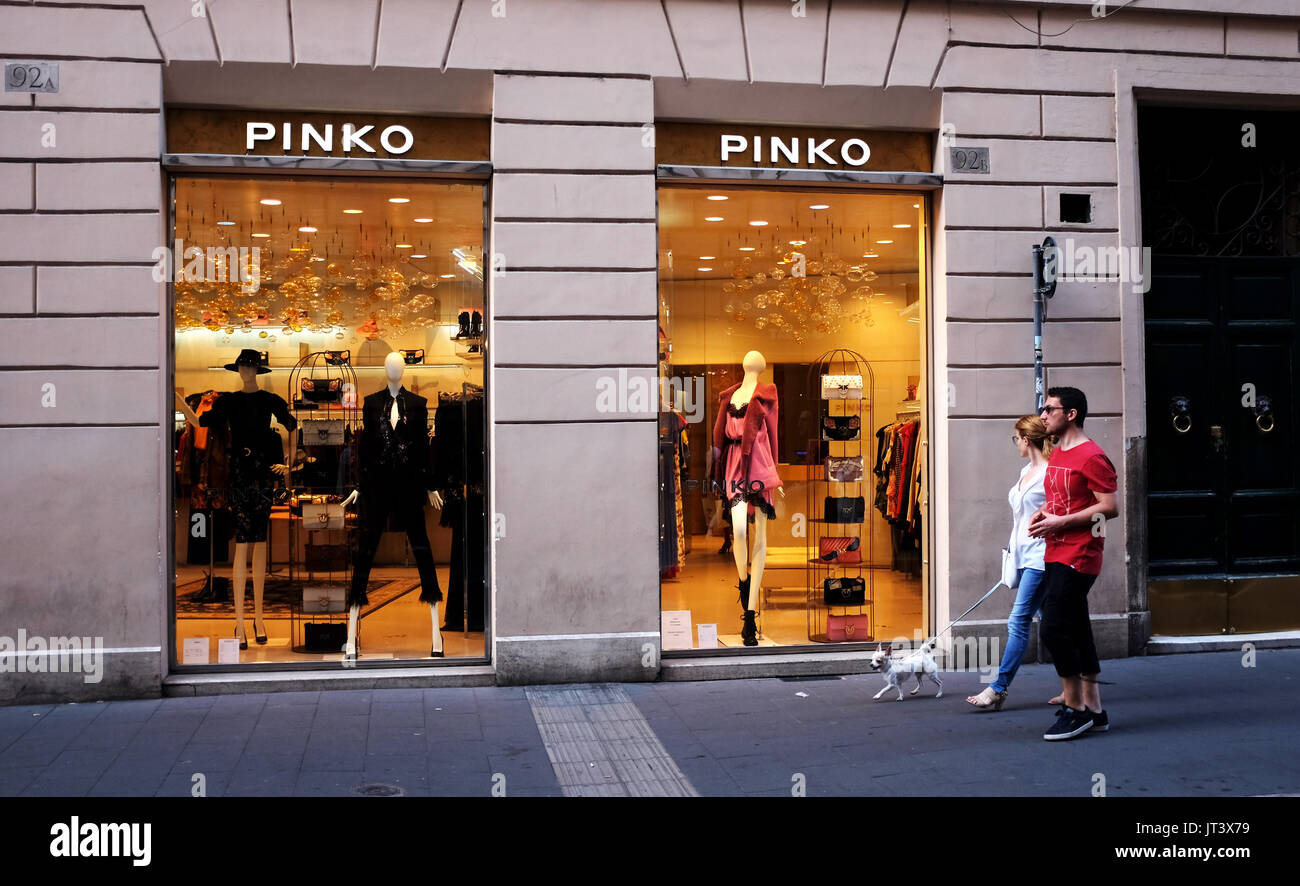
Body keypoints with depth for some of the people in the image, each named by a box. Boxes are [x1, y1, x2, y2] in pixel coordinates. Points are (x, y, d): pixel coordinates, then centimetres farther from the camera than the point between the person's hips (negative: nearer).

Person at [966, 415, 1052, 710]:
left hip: (1040, 556, -9)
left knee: (1018, 622, -10)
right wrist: (1013, 550, 21)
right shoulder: (1026, 471, 15)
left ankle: (998, 688, -9)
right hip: (1023, 557, 9)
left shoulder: (1050, 472, -12)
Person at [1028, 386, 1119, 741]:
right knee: (1077, 631, 11)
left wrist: (1060, 522, -18)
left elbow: (1110, 507, -17)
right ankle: (1093, 709, 18)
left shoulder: (1091, 456, -13)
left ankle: (1075, 708, -1)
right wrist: (1041, 513, 7)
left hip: (1077, 557, -9)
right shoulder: (1057, 455, 16)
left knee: (1054, 629, -12)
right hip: (1055, 555, 9)